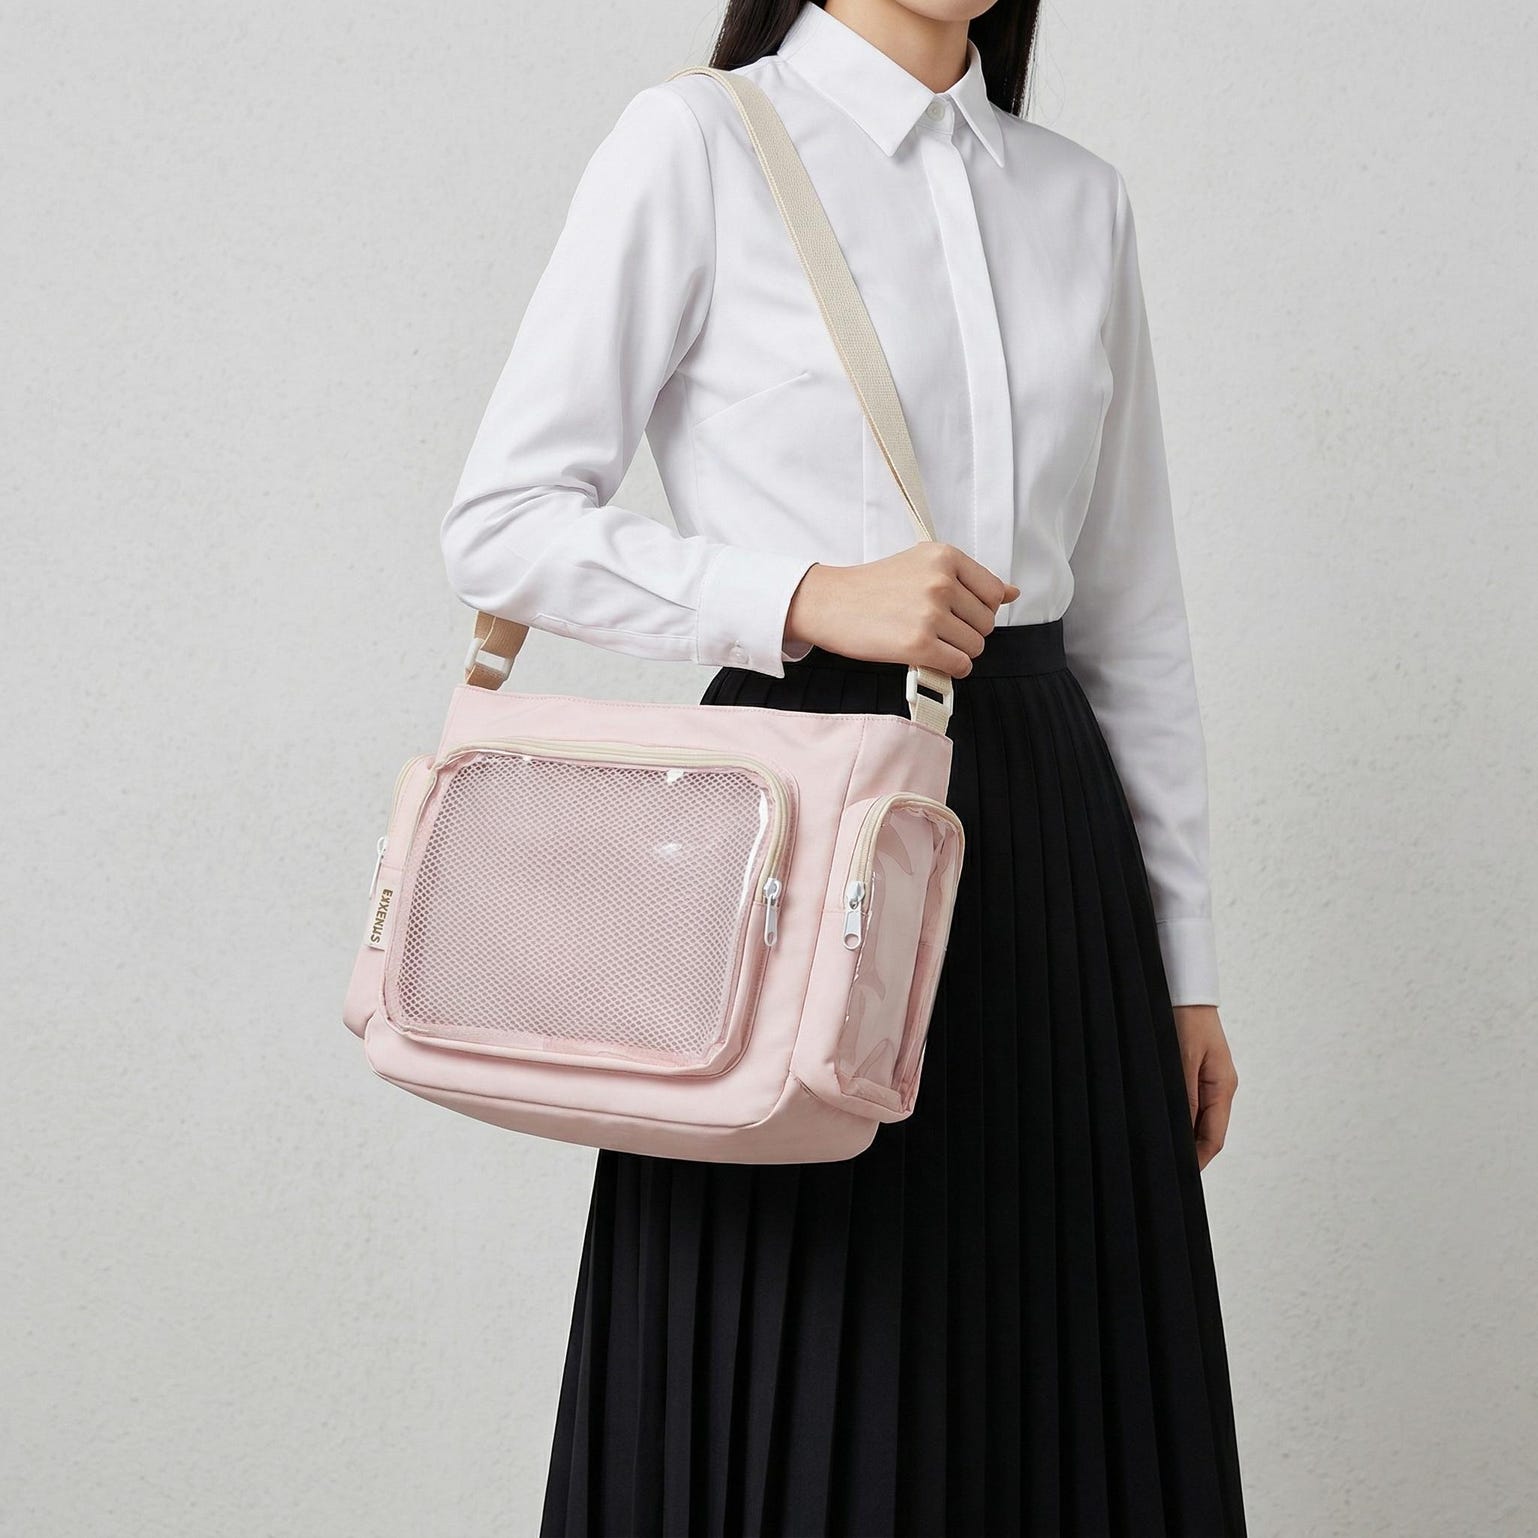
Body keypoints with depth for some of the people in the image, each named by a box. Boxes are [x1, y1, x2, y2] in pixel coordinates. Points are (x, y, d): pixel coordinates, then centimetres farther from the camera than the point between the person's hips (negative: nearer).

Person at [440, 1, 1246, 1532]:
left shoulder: (1080, 199, 13)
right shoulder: (696, 145, -2)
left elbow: (1133, 611, 14)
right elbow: (503, 524, -6)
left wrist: (1185, 960, 13)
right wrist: (811, 595, -17)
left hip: (1047, 828, 5)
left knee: (1057, 1391, 8)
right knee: (800, 1405, 2)